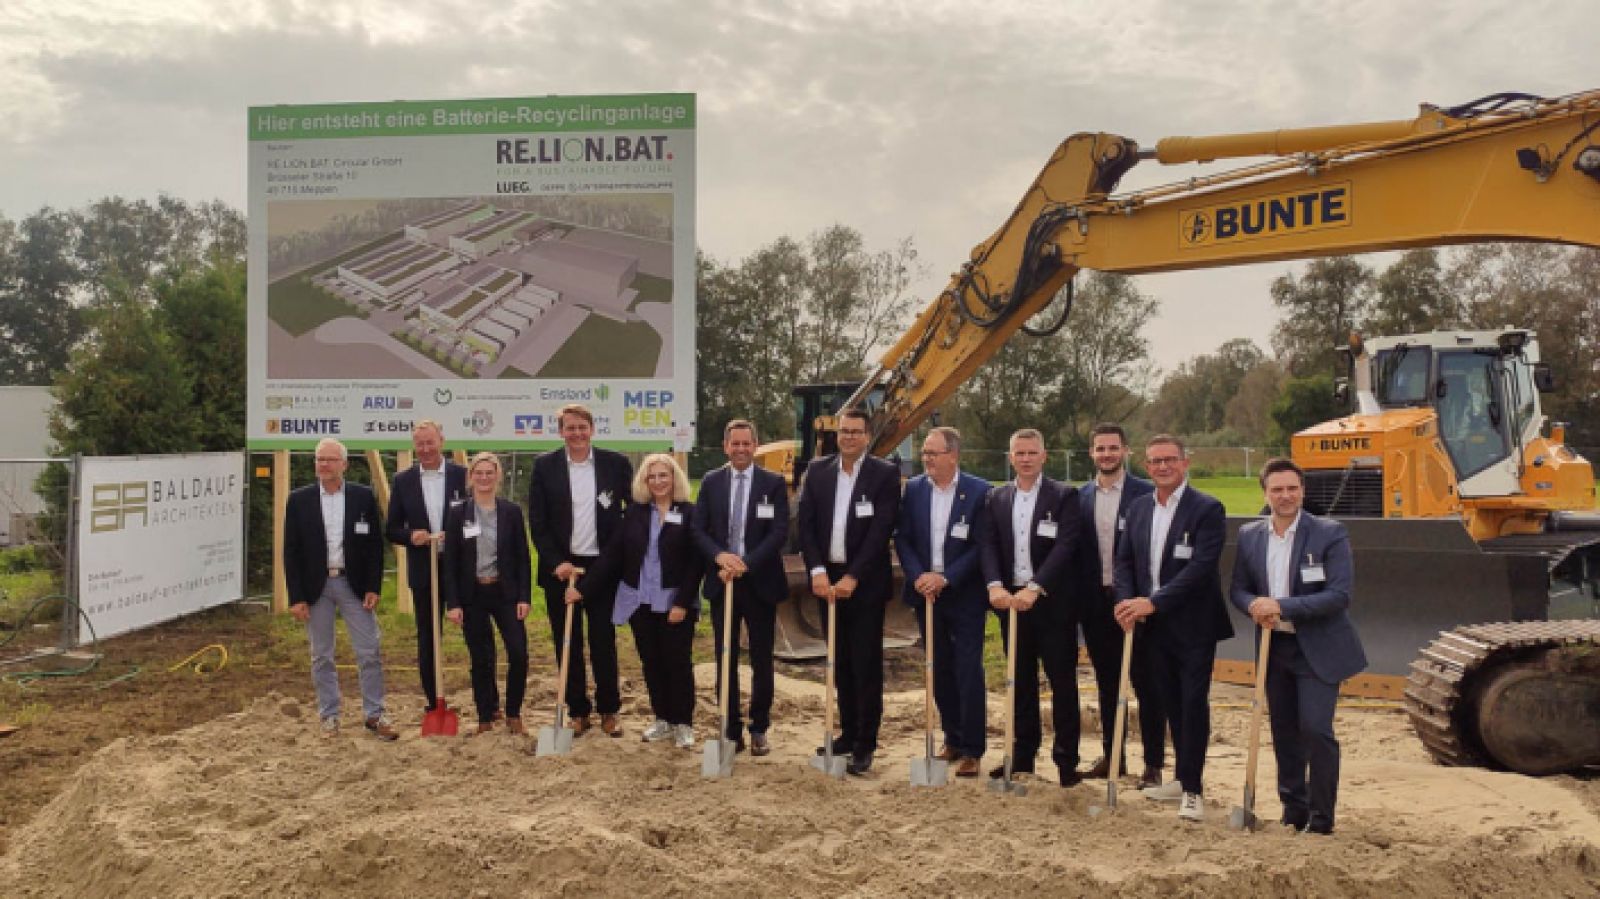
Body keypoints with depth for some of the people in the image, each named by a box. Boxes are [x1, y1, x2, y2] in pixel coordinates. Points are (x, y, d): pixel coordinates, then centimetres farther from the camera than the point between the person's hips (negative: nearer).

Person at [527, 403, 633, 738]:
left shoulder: (616, 463, 0)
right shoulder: (544, 466, 1)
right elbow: (537, 522, -1)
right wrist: (556, 563, -10)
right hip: (560, 569, 1)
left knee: (604, 644, 5)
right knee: (567, 645, 7)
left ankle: (609, 710, 19)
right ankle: (577, 711, 19)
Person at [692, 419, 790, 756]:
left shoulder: (774, 483, -2)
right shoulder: (711, 482, 6)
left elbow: (779, 533, -10)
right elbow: (699, 530, 2)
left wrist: (745, 564, -19)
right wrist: (720, 556, -18)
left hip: (760, 582, -2)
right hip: (722, 581, 2)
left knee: (761, 661, 7)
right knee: (726, 661, 7)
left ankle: (759, 730, 21)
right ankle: (731, 730, 17)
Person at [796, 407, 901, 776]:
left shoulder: (885, 474, -6)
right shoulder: (817, 470, 6)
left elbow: (881, 531, -12)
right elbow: (805, 524, 1)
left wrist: (852, 577, -18)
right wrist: (818, 571, -11)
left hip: (864, 582, -4)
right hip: (828, 580, 4)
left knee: (866, 664, 0)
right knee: (840, 662, 13)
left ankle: (865, 745, 7)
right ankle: (848, 732, 24)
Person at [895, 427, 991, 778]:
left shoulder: (978, 491, -9)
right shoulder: (914, 489, 3)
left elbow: (982, 545, -11)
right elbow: (902, 538, 3)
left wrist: (946, 578, -17)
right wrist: (918, 576, -12)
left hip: (964, 595, -4)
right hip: (926, 593, 4)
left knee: (968, 672, -3)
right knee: (940, 670, 12)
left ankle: (972, 750, 6)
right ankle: (953, 739, 25)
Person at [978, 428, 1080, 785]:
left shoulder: (1064, 496, -4)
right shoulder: (996, 498, 9)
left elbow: (1065, 547, -15)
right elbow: (989, 546, 1)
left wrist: (1034, 588, -25)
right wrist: (995, 585, -17)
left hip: (1051, 602, -4)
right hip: (1011, 600, 4)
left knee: (1062, 681, 2)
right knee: (1021, 681, 12)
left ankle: (1066, 759, 11)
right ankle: (1023, 754, 22)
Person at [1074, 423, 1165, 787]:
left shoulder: (1145, 493, -6)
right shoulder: (1081, 496, 7)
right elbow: (1076, 550, 9)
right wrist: (1078, 600, 3)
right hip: (1095, 603, 4)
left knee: (1145, 684, 3)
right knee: (1106, 683, 14)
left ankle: (1153, 764, 11)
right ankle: (1112, 757, 26)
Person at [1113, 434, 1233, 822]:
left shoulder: (1207, 509, -11)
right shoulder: (1138, 508, 9)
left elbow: (1201, 567, -20)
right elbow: (1124, 560, 10)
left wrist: (1154, 602, -22)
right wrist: (1128, 602, -9)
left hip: (1193, 626, -6)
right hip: (1155, 625, 6)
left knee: (1193, 703, -3)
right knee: (1172, 703, 14)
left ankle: (1192, 789, 5)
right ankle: (1184, 778, 27)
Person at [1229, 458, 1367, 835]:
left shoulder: (1329, 533, -11)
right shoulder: (1250, 535, 4)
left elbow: (1340, 594, -18)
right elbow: (1238, 588, 9)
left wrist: (1281, 606, -23)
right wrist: (1254, 605, -14)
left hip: (1318, 649, -5)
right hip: (1274, 647, 5)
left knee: (1316, 729, -10)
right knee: (1284, 733, 13)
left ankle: (1322, 817, 4)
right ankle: (1293, 808, 27)